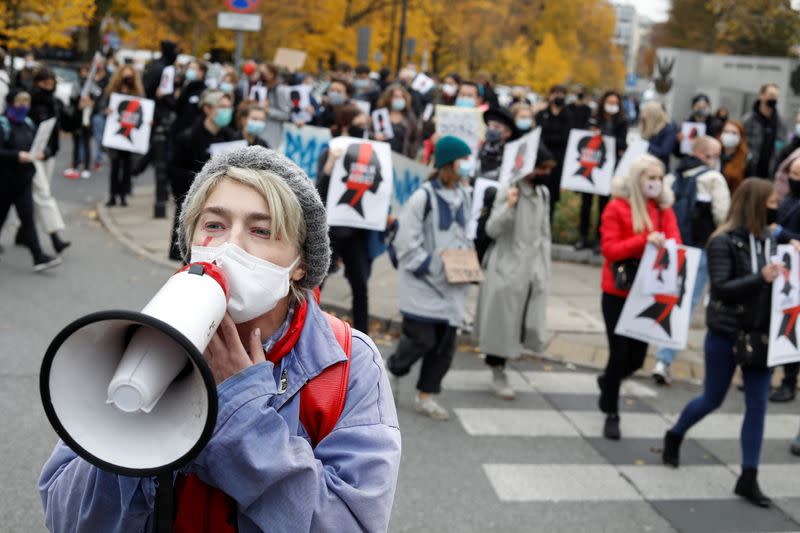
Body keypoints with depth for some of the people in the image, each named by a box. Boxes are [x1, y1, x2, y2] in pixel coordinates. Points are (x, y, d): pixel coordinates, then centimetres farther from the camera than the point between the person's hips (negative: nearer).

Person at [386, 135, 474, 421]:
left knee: (445, 343, 6)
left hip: (452, 285, 7)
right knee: (422, 338, -8)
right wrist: (431, 268, -16)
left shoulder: (462, 197, 11)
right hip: (422, 281, -7)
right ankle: (394, 370, 23)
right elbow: (407, 242, -13)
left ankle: (426, 395, 19)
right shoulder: (424, 196, -14)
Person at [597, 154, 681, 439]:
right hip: (618, 292, -4)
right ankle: (611, 414, 19)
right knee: (620, 353, 0)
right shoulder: (616, 208, -8)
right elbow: (609, 249, -14)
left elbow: (676, 243, -2)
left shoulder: (664, 209, 6)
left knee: (637, 355, 8)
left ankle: (608, 380, 42)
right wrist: (645, 240, -25)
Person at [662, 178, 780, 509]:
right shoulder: (724, 241, -13)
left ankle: (748, 478, 11)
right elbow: (721, 288, -19)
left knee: (758, 405, 3)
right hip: (726, 333, -5)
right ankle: (675, 436, 39)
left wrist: (781, 275, -9)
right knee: (712, 399, 10)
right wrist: (760, 278, -28)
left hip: (760, 335, 5)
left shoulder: (767, 240, 4)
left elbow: (770, 283, 10)